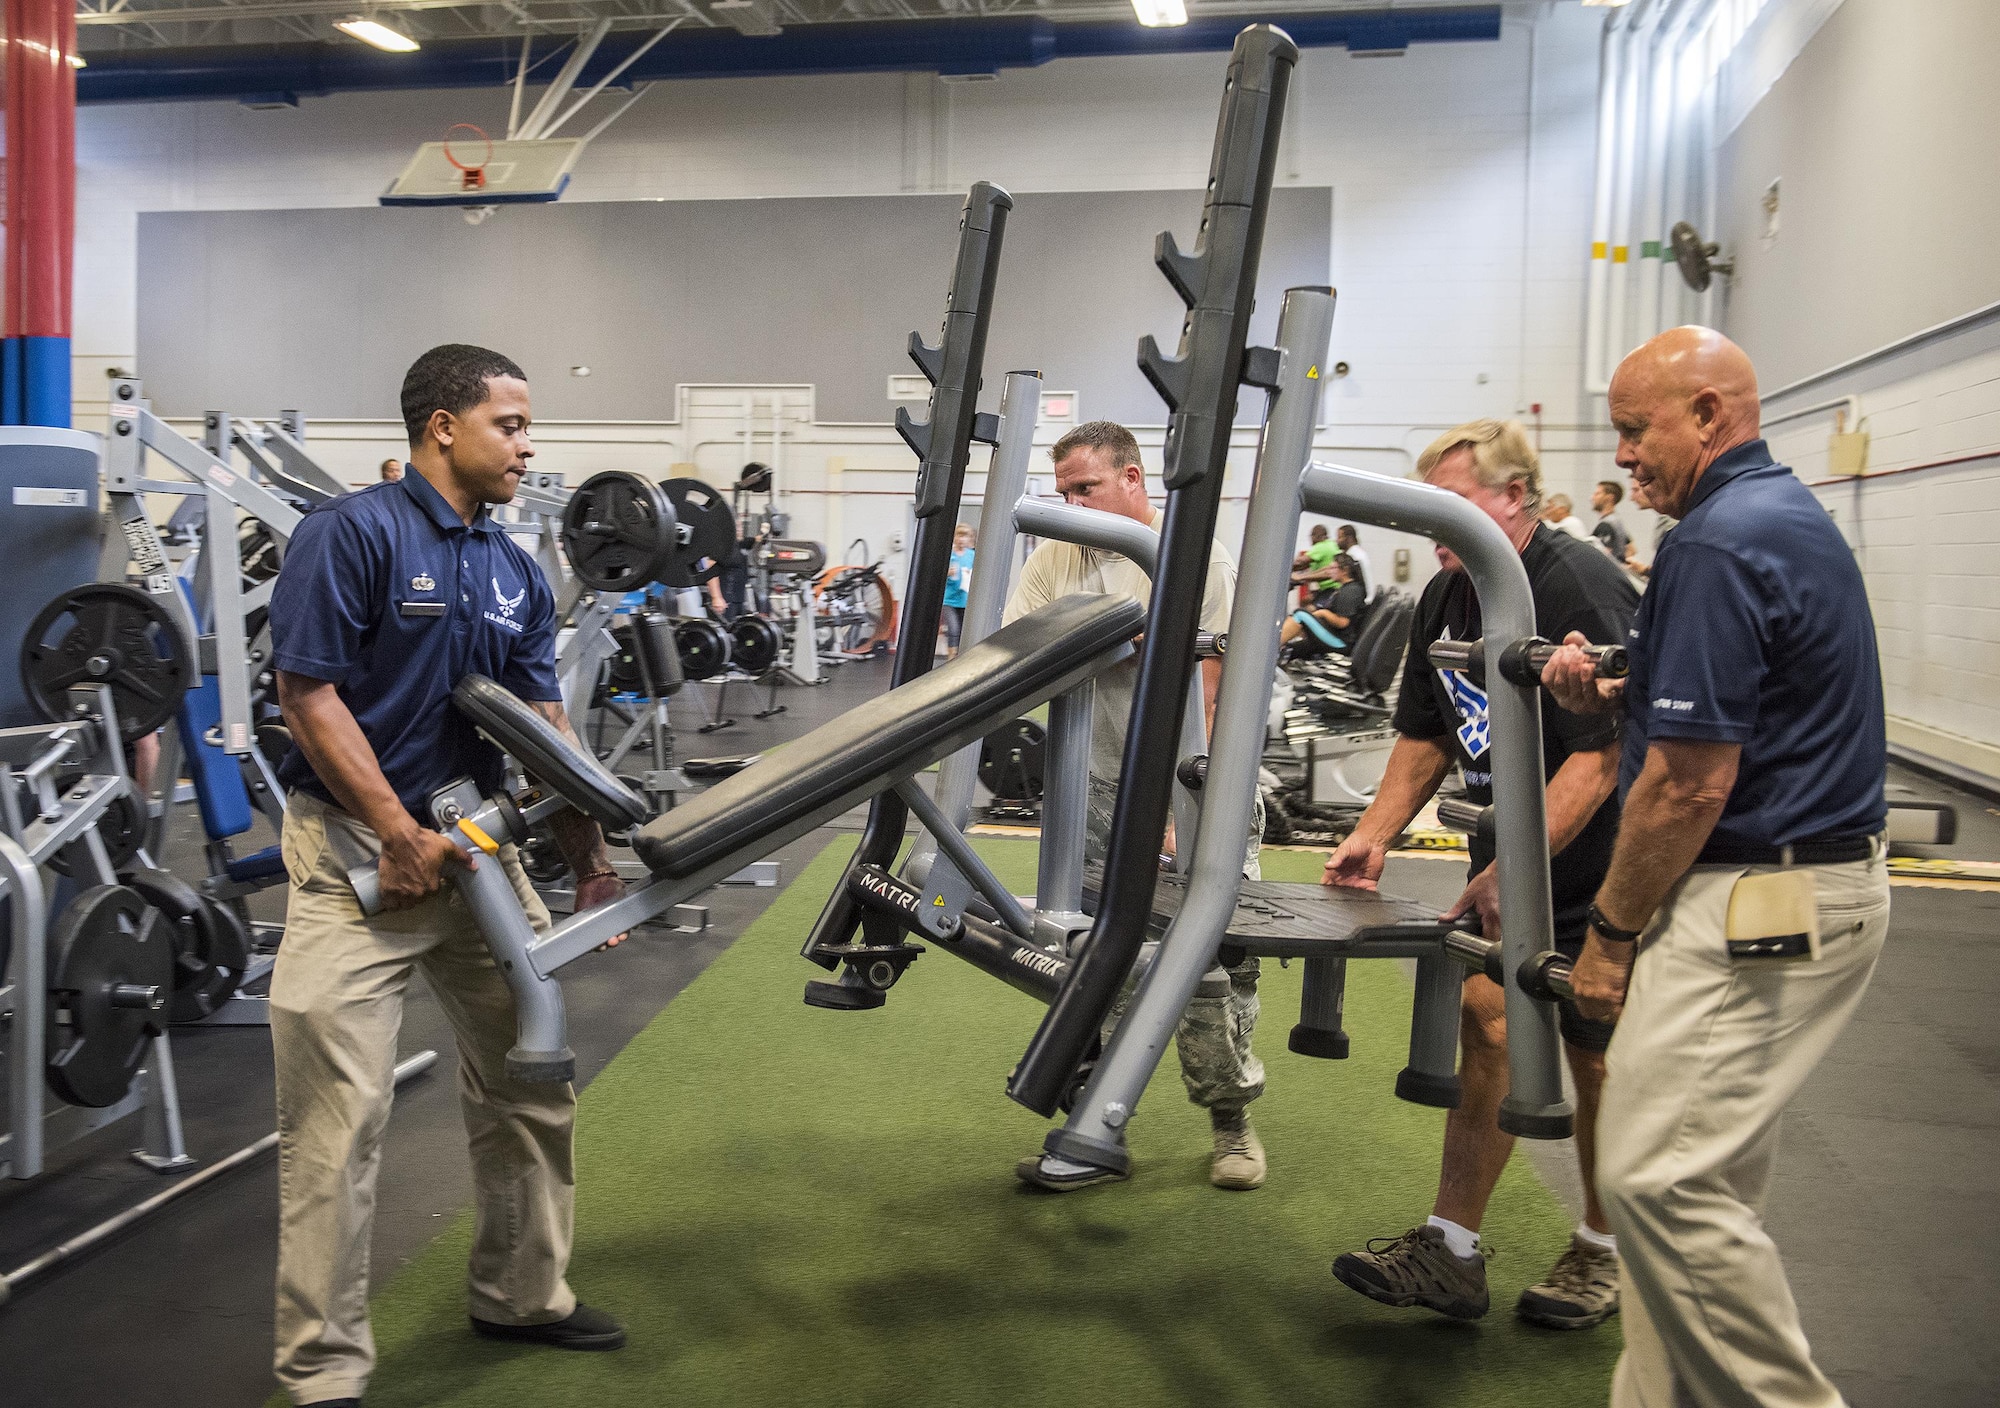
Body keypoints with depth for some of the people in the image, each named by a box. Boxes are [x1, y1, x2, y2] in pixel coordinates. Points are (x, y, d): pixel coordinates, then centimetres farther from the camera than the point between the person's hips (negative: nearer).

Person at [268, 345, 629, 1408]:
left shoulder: (517, 575, 9)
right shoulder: (351, 533, -11)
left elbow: (541, 730, 8)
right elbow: (309, 696, -15)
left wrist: (592, 861, 0)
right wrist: (404, 837, -17)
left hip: (482, 843, 7)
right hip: (359, 847, -7)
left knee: (531, 1082, 14)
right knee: (341, 1112, -7)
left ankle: (522, 1293, 32)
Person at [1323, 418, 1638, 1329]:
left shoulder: (1582, 590, -21)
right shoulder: (1448, 597, 6)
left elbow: (1603, 754, -27)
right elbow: (1425, 734, 14)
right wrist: (1374, 835, 3)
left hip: (1599, 870, -7)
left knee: (1596, 1057, 5)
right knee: (1487, 1028, 3)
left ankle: (1603, 1249, 25)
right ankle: (1451, 1251, 8)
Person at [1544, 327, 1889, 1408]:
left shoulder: (1720, 541, -17)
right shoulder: (1791, 514, 16)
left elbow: (1692, 782, -19)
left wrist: (1610, 930, -10)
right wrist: (1610, 697, 7)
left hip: (1754, 901, -11)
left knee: (1658, 1175, -8)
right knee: (1707, 1178, 13)